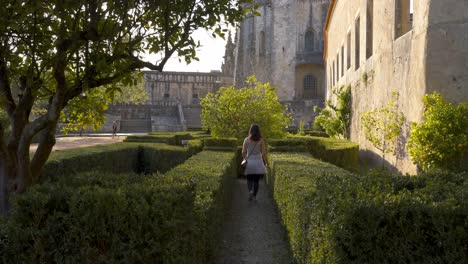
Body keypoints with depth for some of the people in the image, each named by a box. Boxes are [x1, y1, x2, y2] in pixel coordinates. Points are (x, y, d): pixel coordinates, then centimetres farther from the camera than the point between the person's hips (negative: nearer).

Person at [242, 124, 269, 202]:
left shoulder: (246, 140, -4)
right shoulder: (261, 140, -5)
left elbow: (243, 152, -3)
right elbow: (264, 153, -6)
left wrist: (245, 159, 16)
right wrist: (266, 163, 3)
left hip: (249, 162, 0)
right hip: (258, 163, 0)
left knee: (249, 179, 15)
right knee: (256, 181, 12)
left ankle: (250, 191, -12)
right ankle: (254, 196, 11)